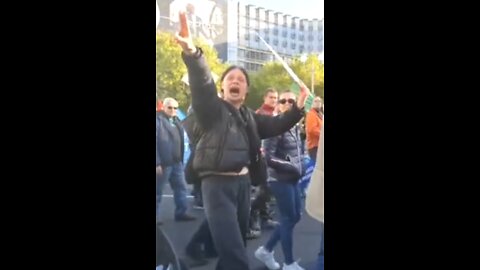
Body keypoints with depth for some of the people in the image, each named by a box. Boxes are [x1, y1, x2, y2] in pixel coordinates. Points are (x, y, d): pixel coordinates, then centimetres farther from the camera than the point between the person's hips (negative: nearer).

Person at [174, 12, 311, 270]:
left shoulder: (250, 117, 16)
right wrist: (192, 53, -42)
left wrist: (298, 107, -2)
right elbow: (202, 84, -23)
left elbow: (276, 125, 14)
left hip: (243, 182, 7)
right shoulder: (213, 108, -5)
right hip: (218, 184, -7)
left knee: (237, 245, 20)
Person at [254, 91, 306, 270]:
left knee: (295, 217, 13)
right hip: (280, 179, -8)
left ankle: (266, 250, 25)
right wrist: (291, 167, -16)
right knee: (289, 219, -2)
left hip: (293, 179, 8)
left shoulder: (295, 127, 11)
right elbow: (268, 157, -19)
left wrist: (301, 166, 4)